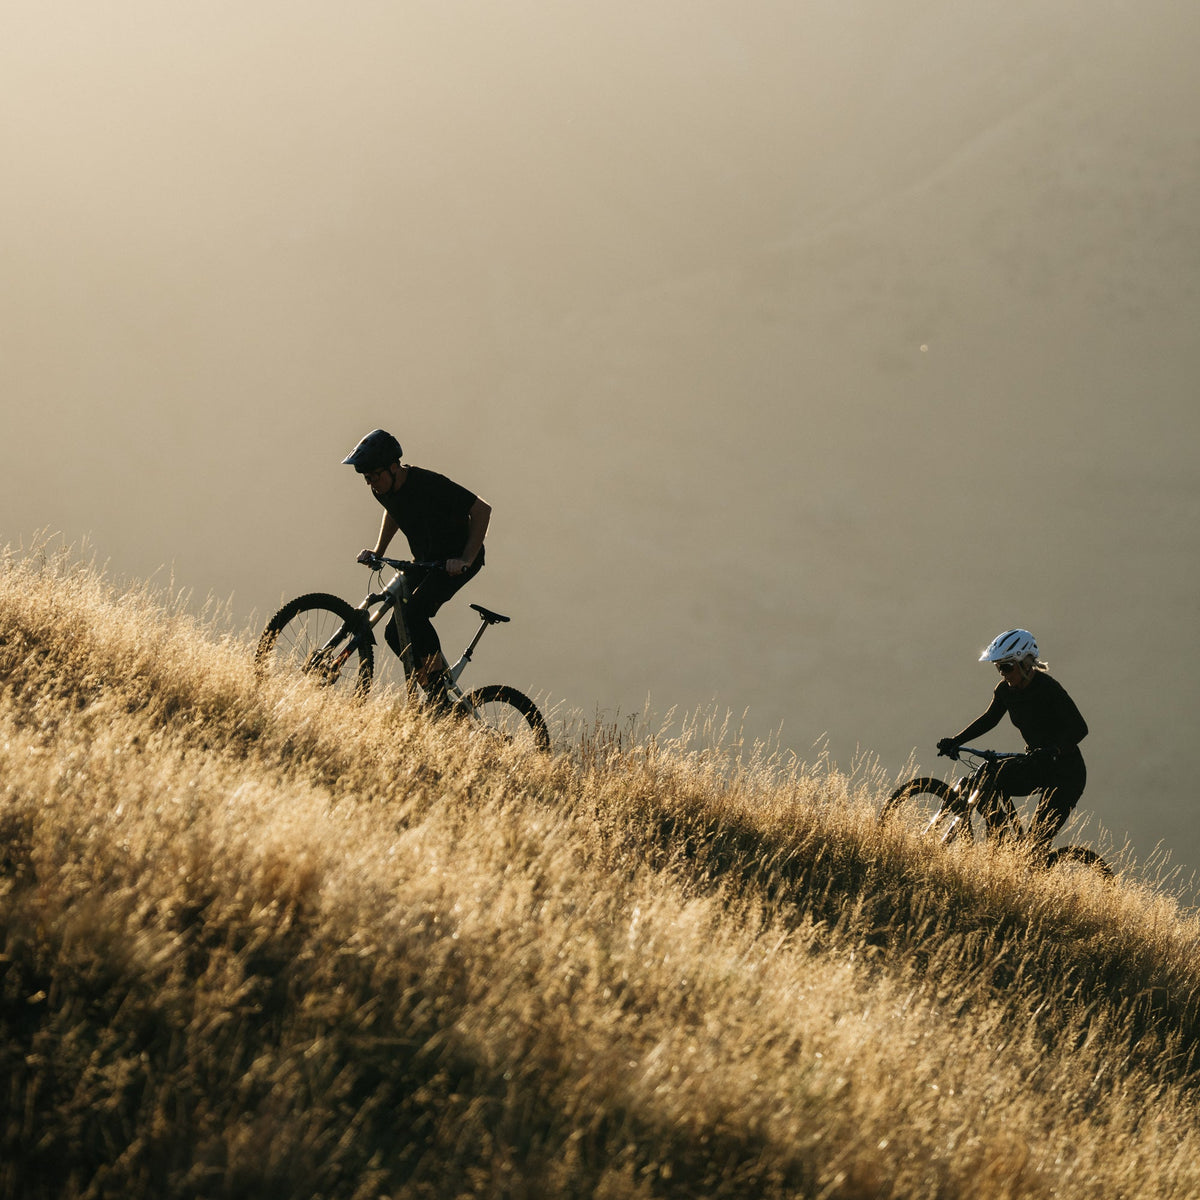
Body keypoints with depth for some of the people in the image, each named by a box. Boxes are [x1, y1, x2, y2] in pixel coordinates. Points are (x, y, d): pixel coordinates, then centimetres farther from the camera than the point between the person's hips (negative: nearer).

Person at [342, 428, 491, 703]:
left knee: (414, 611, -28)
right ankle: (434, 696, 7)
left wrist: (466, 559, -27)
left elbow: (482, 510, -23)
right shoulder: (384, 489, -5)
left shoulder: (429, 484, -28)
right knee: (396, 633, -4)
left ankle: (439, 694, -17)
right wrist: (377, 552, 10)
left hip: (457, 561, -8)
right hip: (425, 561, 8)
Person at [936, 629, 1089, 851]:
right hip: (1037, 767, 7)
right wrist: (955, 741, 2)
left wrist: (1053, 750, -44)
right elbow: (990, 719, 14)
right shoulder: (1006, 689, -2)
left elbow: (1079, 728, -27)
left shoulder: (1048, 688, -22)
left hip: (1065, 773, -7)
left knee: (1038, 841, -15)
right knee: (985, 784, -15)